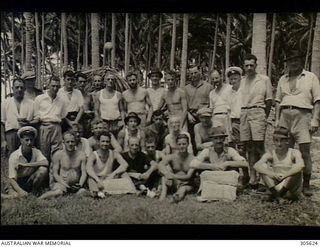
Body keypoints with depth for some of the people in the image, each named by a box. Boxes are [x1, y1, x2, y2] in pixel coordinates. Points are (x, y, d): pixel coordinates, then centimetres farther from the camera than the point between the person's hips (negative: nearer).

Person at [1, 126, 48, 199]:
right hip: (18, 184, -3)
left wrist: (26, 164, -30)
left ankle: (35, 192, -4)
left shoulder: (36, 152, -8)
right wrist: (20, 191, -34)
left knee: (43, 169, -24)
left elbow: (46, 163, -28)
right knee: (15, 196, -35)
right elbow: (12, 179, -17)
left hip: (31, 181, 3)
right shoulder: (14, 156, -15)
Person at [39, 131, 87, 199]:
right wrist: (65, 184, -19)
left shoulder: (81, 155, 7)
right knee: (59, 192, -37)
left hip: (76, 186, 3)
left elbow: (84, 173, 3)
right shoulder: (58, 155, 1)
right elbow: (55, 173, -2)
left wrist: (80, 184, -18)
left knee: (83, 192, -30)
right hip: (61, 183, -3)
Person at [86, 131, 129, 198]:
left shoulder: (113, 154, -1)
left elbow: (125, 165, -17)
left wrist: (112, 174, -31)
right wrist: (98, 180, -45)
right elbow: (88, 169, -29)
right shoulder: (94, 155, -9)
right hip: (96, 180, -3)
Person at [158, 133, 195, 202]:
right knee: (167, 167, -21)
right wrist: (167, 173, -41)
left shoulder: (192, 159, -8)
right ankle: (162, 198, -37)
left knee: (183, 190, -36)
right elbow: (160, 164, -19)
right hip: (174, 184, 2)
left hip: (186, 184, -2)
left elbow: (188, 176, -15)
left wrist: (174, 176, -32)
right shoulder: (172, 157, -1)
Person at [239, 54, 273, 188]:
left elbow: (269, 100, 6)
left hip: (257, 112, -3)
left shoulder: (264, 79, 8)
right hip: (243, 113, 4)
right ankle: (253, 178, 7)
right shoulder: (241, 80, 17)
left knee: (259, 145, -10)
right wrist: (236, 116, 6)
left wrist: (264, 117, 0)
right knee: (249, 147, 3)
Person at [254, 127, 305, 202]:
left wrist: (284, 175, -34)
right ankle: (275, 194, -25)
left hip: (292, 190, -2)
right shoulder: (270, 155, -5)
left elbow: (301, 165, -34)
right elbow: (256, 166, -23)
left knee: (297, 169, -28)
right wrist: (273, 175, -36)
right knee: (263, 166, -13)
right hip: (277, 187, 2)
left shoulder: (294, 153, -12)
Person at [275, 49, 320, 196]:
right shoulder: (283, 79, 20)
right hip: (285, 114, 4)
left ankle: (306, 185, -1)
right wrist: (277, 119, 10)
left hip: (303, 114, -4)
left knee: (305, 150, -7)